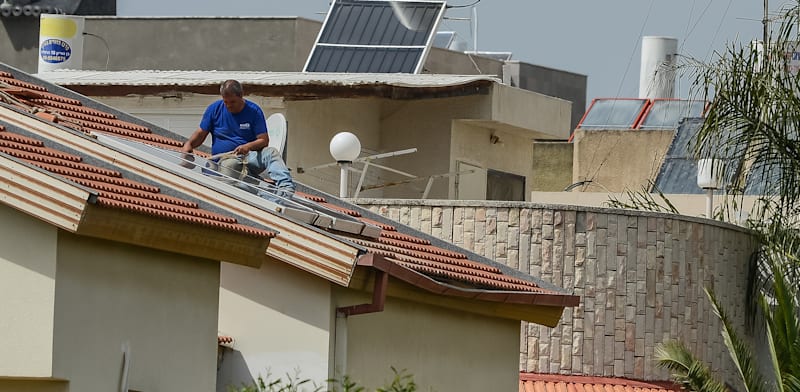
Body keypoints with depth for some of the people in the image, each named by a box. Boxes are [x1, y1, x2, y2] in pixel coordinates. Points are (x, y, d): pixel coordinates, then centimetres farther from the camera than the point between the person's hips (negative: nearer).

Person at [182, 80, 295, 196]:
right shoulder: (214, 109, 7)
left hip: (248, 156, 0)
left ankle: (286, 188, -46)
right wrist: (188, 144, -11)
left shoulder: (253, 111, 3)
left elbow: (264, 140, -1)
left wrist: (248, 147, -22)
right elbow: (201, 134, 11)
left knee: (271, 152, -30)